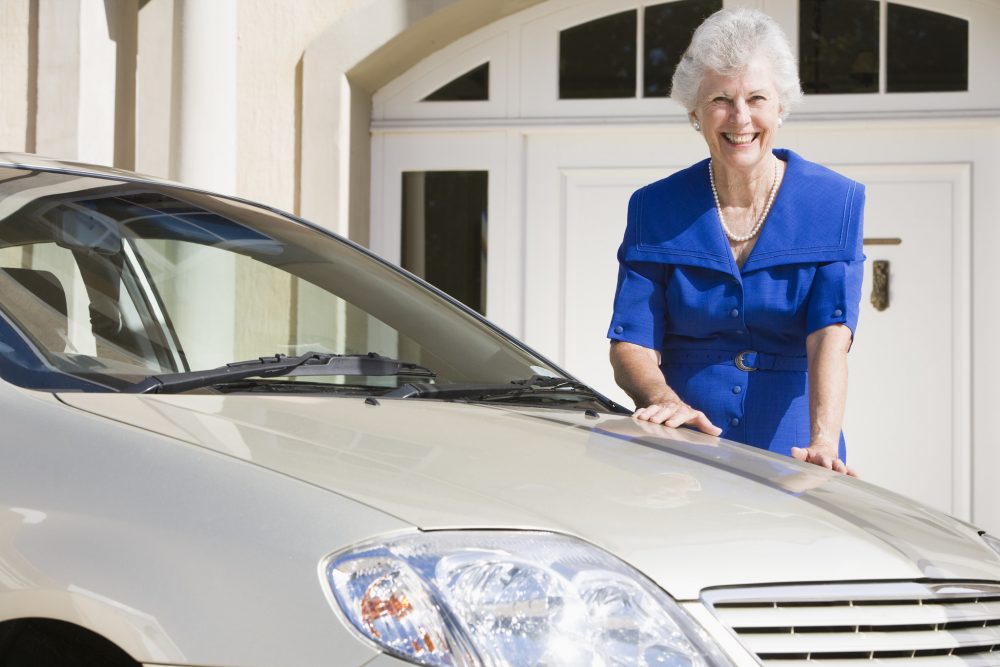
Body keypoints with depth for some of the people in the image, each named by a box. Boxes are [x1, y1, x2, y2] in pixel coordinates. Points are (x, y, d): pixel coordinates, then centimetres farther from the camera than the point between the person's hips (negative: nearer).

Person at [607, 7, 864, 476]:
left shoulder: (835, 205, 4)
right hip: (680, 453, 1)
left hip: (789, 457, 0)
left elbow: (831, 335, -10)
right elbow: (631, 346, 1)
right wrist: (666, 402, -22)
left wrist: (823, 443, -26)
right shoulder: (655, 209, 7)